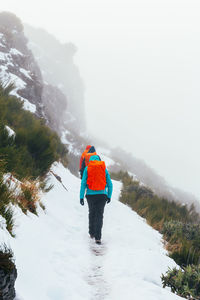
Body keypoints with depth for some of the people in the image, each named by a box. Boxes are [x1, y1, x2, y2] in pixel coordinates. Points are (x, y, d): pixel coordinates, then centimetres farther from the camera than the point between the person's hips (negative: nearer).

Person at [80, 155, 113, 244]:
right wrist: (109, 196, 17)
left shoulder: (87, 169, 4)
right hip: (102, 195, 0)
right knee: (99, 215, -2)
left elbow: (83, 183, -2)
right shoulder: (104, 169, 7)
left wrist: (81, 197, -1)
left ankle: (92, 233, 30)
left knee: (92, 213, 21)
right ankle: (98, 237, -13)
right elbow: (109, 184, 8)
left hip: (90, 195, 0)